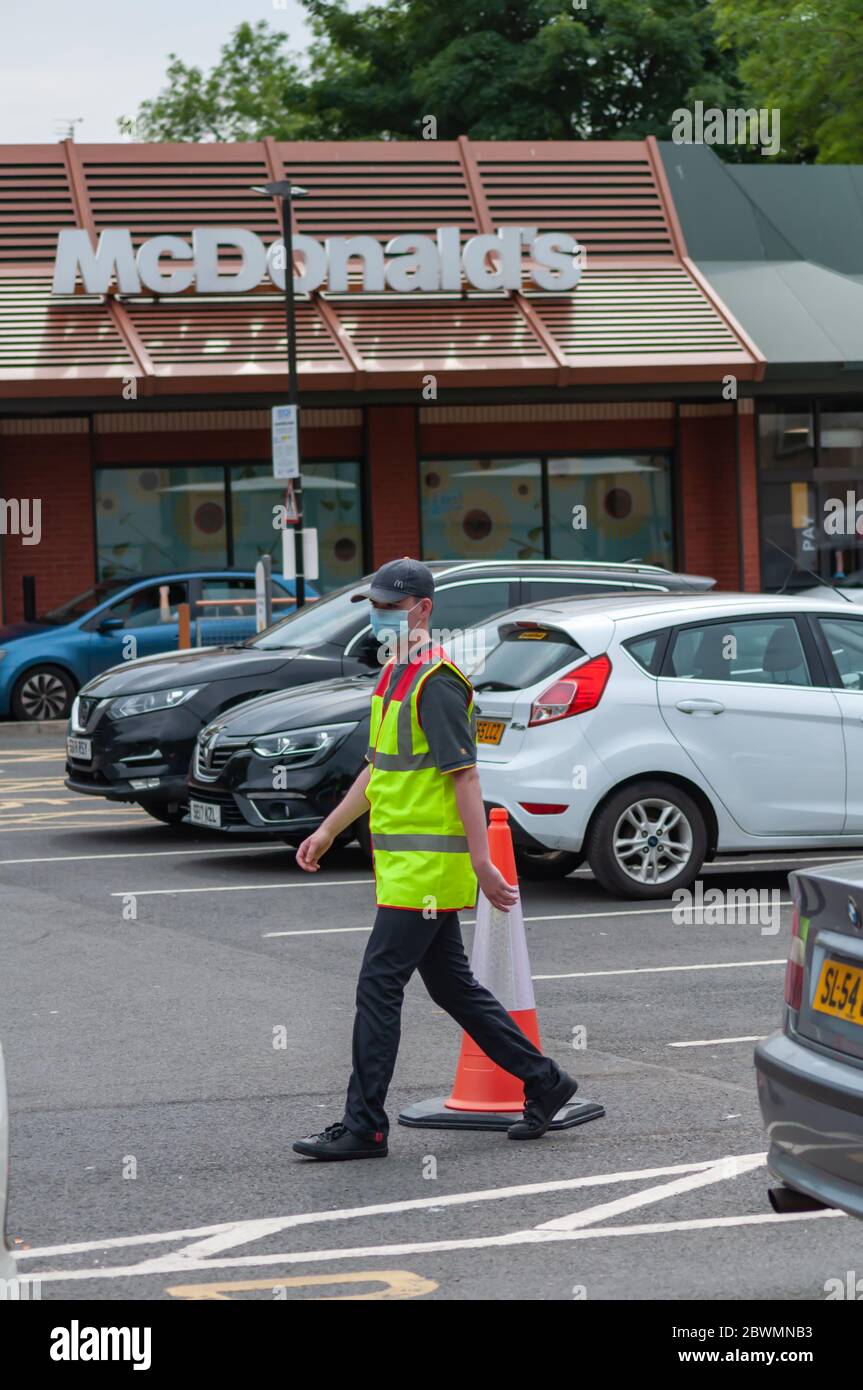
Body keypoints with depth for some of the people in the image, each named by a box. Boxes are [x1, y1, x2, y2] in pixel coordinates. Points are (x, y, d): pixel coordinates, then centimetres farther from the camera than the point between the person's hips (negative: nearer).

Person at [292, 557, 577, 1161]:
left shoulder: (437, 683, -15)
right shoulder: (395, 676, 16)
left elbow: (465, 777, -20)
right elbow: (379, 768, 25)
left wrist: (482, 864, -23)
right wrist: (328, 830, 25)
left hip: (426, 868, -10)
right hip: (402, 863, 10)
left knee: (379, 987, -7)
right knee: (453, 987, 15)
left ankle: (364, 1126, -2)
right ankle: (544, 1083, 24)